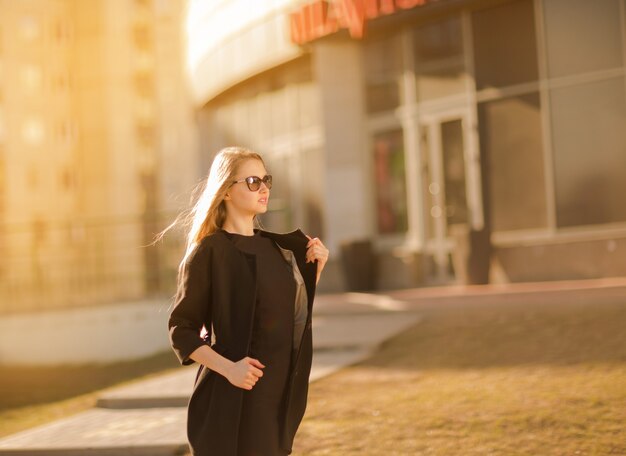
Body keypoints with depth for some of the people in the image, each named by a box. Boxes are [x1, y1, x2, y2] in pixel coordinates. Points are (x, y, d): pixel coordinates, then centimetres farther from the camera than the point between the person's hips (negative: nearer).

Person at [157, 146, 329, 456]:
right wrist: (227, 367, -22)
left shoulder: (274, 246, 9)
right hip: (233, 400, -6)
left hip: (278, 392, 6)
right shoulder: (209, 251, -10)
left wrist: (314, 270, 2)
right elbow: (181, 330, -10)